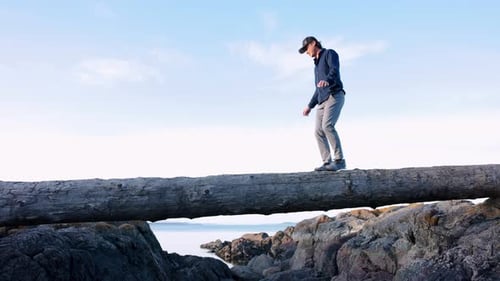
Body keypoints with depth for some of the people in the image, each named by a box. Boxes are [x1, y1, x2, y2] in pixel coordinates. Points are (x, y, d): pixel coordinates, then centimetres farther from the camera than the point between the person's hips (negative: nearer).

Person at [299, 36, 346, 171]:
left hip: (335, 96, -8)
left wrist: (327, 80, -38)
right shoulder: (317, 64, 30)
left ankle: (339, 160, -22)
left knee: (327, 125, -25)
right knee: (319, 131, -4)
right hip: (322, 101, 8)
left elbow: (335, 70, -17)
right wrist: (310, 106, 32)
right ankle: (327, 163, -5)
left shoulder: (329, 53, 6)